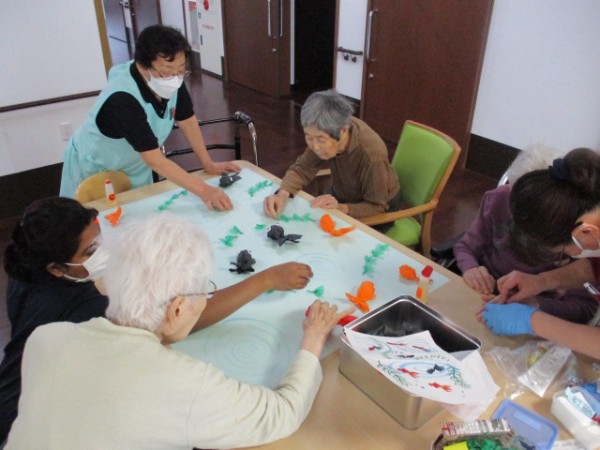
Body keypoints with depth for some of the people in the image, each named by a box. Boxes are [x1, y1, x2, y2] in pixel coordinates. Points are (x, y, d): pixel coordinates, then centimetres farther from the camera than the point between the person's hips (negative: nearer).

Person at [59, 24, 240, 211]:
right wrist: (203, 190, -43)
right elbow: (154, 160, -40)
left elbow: (187, 120, -5)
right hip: (93, 168, -5)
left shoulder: (172, 81, -21)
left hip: (134, 165, 6)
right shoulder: (122, 99, -39)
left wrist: (208, 164, -7)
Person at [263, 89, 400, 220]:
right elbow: (302, 168, -16)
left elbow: (377, 208, -27)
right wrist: (283, 194, -35)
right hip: (344, 195, 5)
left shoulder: (371, 153, -38)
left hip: (381, 206, -4)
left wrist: (342, 208, -43)